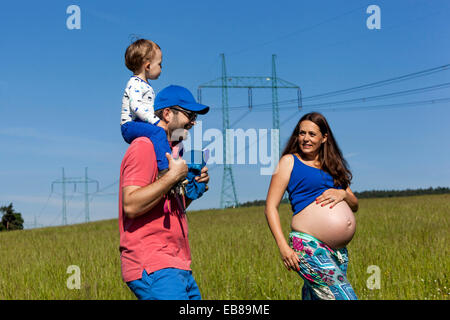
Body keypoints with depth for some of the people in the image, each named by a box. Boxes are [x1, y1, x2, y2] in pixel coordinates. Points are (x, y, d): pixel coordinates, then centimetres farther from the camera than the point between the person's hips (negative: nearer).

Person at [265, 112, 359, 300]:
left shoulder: (332, 166, 21)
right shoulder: (290, 161, 5)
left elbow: (354, 205, 22)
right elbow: (271, 207, -1)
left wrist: (343, 194, -2)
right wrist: (283, 246, -12)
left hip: (339, 250, 6)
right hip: (309, 246, -6)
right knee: (343, 297, -18)